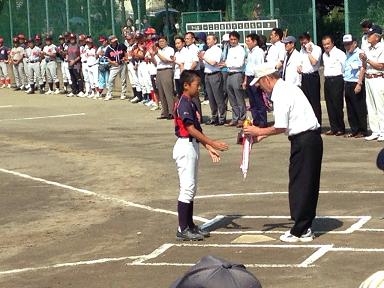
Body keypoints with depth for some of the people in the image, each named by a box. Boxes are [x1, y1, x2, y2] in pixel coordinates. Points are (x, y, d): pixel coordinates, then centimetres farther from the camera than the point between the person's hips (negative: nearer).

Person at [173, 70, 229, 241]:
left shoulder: (191, 104, 14)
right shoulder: (184, 104, -16)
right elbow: (191, 130, -23)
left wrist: (209, 148, 11)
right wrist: (213, 143, -25)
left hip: (193, 147, 10)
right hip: (185, 147, -10)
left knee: (191, 189, 14)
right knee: (187, 188, -7)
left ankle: (190, 225, 21)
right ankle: (182, 230, -3)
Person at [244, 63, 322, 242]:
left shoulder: (281, 94, -15)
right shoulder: (287, 88, 16)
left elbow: (280, 127, -19)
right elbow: (285, 124, 20)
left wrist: (259, 132, -5)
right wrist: (263, 135, 18)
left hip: (303, 141, -10)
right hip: (311, 138, 10)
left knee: (299, 184, -2)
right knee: (308, 184, 13)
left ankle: (300, 231, 6)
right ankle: (305, 227, 21)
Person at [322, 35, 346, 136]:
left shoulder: (339, 53, -8)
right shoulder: (324, 55, 16)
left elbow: (345, 67, -11)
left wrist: (344, 79, -10)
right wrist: (326, 77, 16)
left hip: (337, 80, -7)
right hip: (327, 81, 7)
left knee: (338, 105, -6)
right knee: (330, 105, 8)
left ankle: (341, 128, 3)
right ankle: (333, 128, 14)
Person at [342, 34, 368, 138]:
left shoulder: (359, 53, -9)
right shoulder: (348, 54, 16)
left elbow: (362, 69, -15)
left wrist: (359, 84, -20)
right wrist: (345, 85, 15)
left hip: (356, 84, -8)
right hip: (347, 84, 8)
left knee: (360, 109, -2)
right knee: (350, 110, 10)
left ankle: (362, 131, 5)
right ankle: (354, 130, 17)